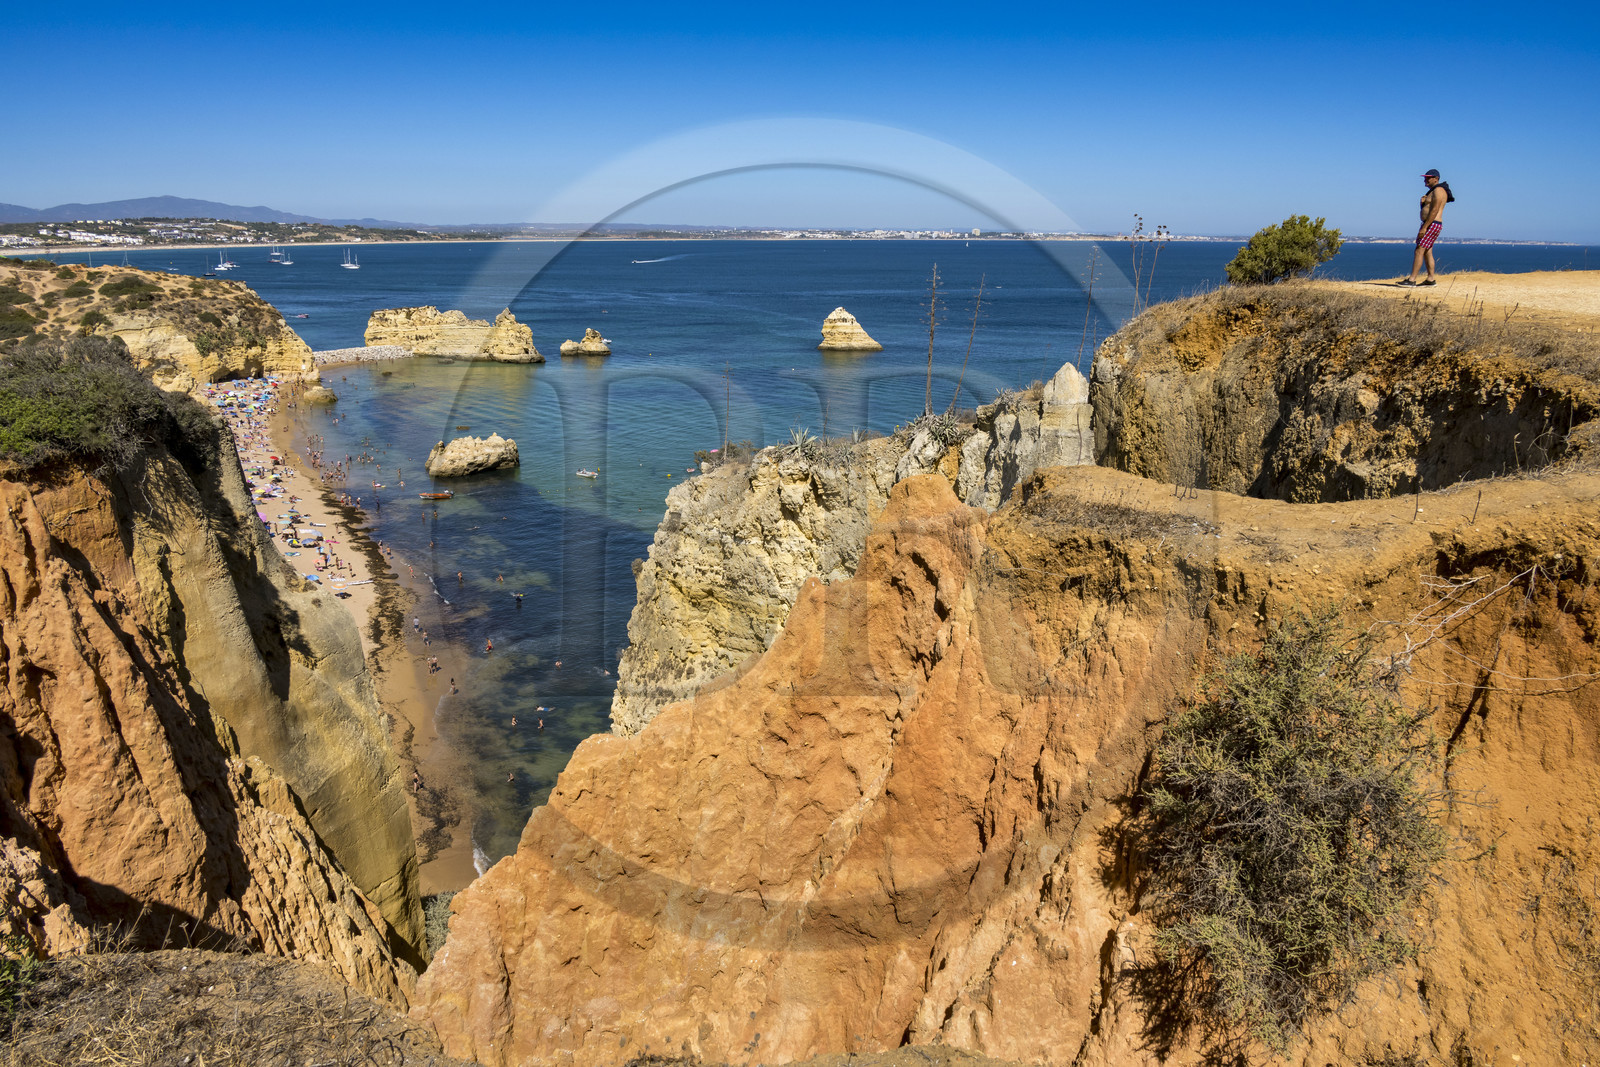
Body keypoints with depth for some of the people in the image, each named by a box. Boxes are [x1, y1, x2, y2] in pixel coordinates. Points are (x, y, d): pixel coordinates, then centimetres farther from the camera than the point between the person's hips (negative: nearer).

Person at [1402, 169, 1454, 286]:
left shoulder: (1438, 191, -12)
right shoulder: (1432, 191, 20)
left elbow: (1434, 211, -20)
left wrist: (1424, 227, -24)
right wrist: (1423, 201, 3)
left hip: (1432, 224, -11)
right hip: (1429, 224, 11)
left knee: (1419, 251, -15)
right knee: (1427, 252, 11)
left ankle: (1412, 280, -19)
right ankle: (1431, 279, 14)